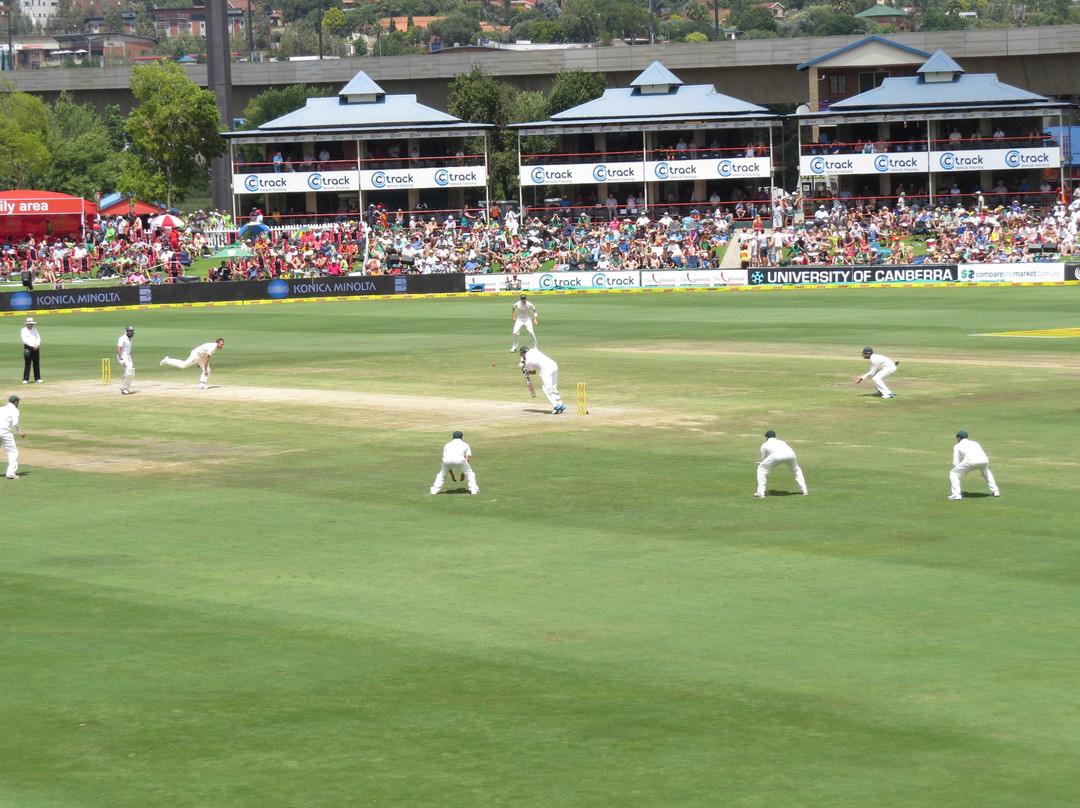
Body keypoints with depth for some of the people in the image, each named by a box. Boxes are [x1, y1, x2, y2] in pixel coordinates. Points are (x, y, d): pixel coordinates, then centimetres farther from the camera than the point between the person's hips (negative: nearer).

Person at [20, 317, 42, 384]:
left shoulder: (34, 329, 15)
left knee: (37, 364, 7)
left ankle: (37, 378, 12)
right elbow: (25, 340, -12)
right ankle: (25, 379, -7)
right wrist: (33, 346, -17)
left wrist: (37, 345, -7)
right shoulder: (23, 330, -3)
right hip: (28, 348, -5)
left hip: (36, 348, 5)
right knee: (27, 364, -8)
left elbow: (38, 338, 11)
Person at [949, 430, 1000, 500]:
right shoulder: (974, 443, 39)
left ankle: (956, 494, -2)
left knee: (953, 473, 13)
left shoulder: (957, 446, 26)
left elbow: (956, 463, 21)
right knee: (986, 471, 39)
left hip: (971, 460, -5)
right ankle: (995, 491, 32)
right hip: (984, 460, 5)